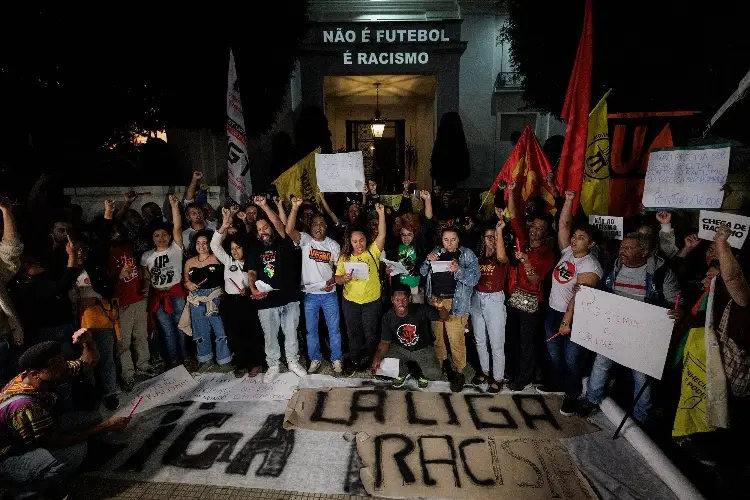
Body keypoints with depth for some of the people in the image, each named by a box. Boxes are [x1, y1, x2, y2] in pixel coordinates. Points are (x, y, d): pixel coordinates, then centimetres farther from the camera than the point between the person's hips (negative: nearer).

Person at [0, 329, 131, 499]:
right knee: (75, 450, -28)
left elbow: (89, 361, -4)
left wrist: (88, 341, -26)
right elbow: (54, 443, -29)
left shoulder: (44, 377, -12)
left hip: (26, 440, 9)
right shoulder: (25, 406, -35)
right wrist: (106, 426, -26)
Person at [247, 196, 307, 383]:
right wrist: (253, 289, -19)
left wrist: (264, 206, -25)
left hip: (289, 299, -1)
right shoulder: (256, 252, 8)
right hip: (266, 302, 2)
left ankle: (293, 361, 32)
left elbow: (279, 225, -16)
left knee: (291, 334, 13)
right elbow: (251, 273, 0)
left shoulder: (284, 244, 1)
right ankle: (273, 366, 30)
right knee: (270, 337, 13)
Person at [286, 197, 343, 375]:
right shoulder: (305, 240, -4)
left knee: (334, 329, 8)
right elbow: (289, 230, -22)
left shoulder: (333, 245, 2)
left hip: (329, 293, 0)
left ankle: (336, 359, 24)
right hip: (310, 294, 0)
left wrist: (333, 281, -13)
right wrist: (295, 207, -32)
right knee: (311, 330, 13)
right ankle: (315, 359, 30)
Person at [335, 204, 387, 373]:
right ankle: (354, 359, 34)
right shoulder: (344, 258, -2)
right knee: (353, 332, 15)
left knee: (370, 332, 13)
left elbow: (382, 235, -20)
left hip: (372, 300, -1)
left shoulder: (372, 252, -6)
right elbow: (337, 280, -2)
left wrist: (381, 213, -28)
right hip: (350, 301, 1)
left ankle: (367, 358, 35)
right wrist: (344, 278, -24)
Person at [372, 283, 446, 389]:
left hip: (423, 349, -2)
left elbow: (444, 317, -16)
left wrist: (440, 307, -41)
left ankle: (423, 374, 14)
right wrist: (377, 357, -29)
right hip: (401, 349, 3)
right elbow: (385, 342, -9)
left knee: (435, 374, -26)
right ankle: (403, 372, 13)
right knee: (381, 362, -20)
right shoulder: (388, 317, -16)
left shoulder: (420, 310, -24)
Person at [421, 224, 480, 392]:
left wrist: (458, 270, -25)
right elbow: (423, 272, 13)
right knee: (437, 336, 12)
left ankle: (458, 372, 11)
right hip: (435, 299, 4)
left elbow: (474, 279, -8)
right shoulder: (437, 252, 10)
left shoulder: (467, 255, -2)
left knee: (456, 340, -6)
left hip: (455, 302, -4)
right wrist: (429, 261, -8)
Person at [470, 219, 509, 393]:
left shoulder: (501, 258, -7)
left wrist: (499, 231, -32)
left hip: (495, 300, -5)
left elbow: (501, 257, -32)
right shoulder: (478, 256, 6)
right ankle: (484, 371, 34)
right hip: (477, 299, 5)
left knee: (497, 343, 2)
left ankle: (498, 378, 17)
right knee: (479, 340, 16)